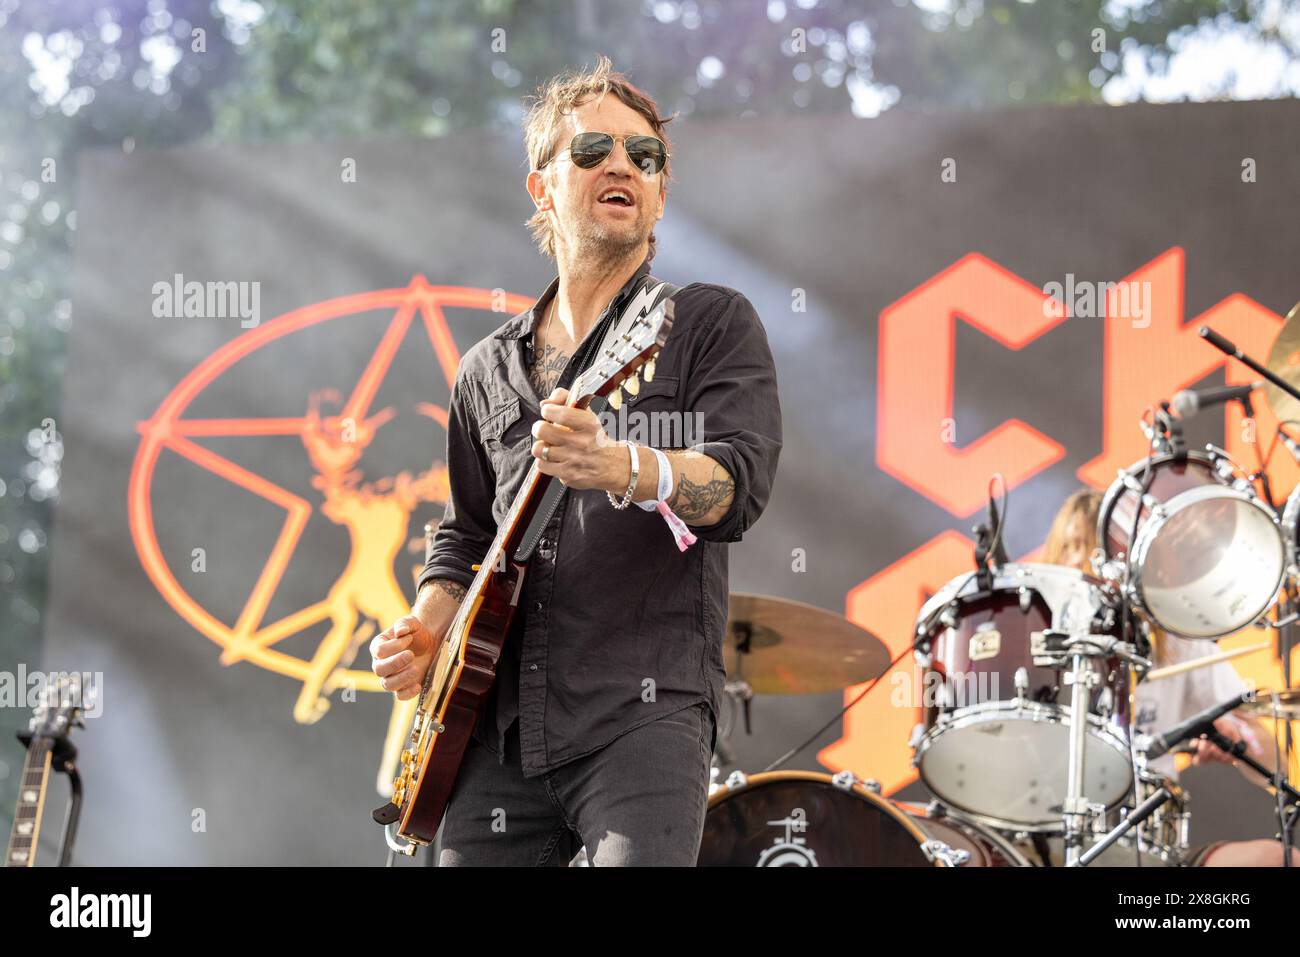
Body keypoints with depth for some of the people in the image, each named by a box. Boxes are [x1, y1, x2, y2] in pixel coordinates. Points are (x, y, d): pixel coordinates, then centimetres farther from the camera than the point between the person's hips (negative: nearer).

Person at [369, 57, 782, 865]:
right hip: (502, 725, 5)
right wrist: (426, 631, 8)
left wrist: (624, 469, -32)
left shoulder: (712, 324, 4)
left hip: (643, 708, -5)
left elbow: (739, 487, -12)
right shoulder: (490, 371, 19)